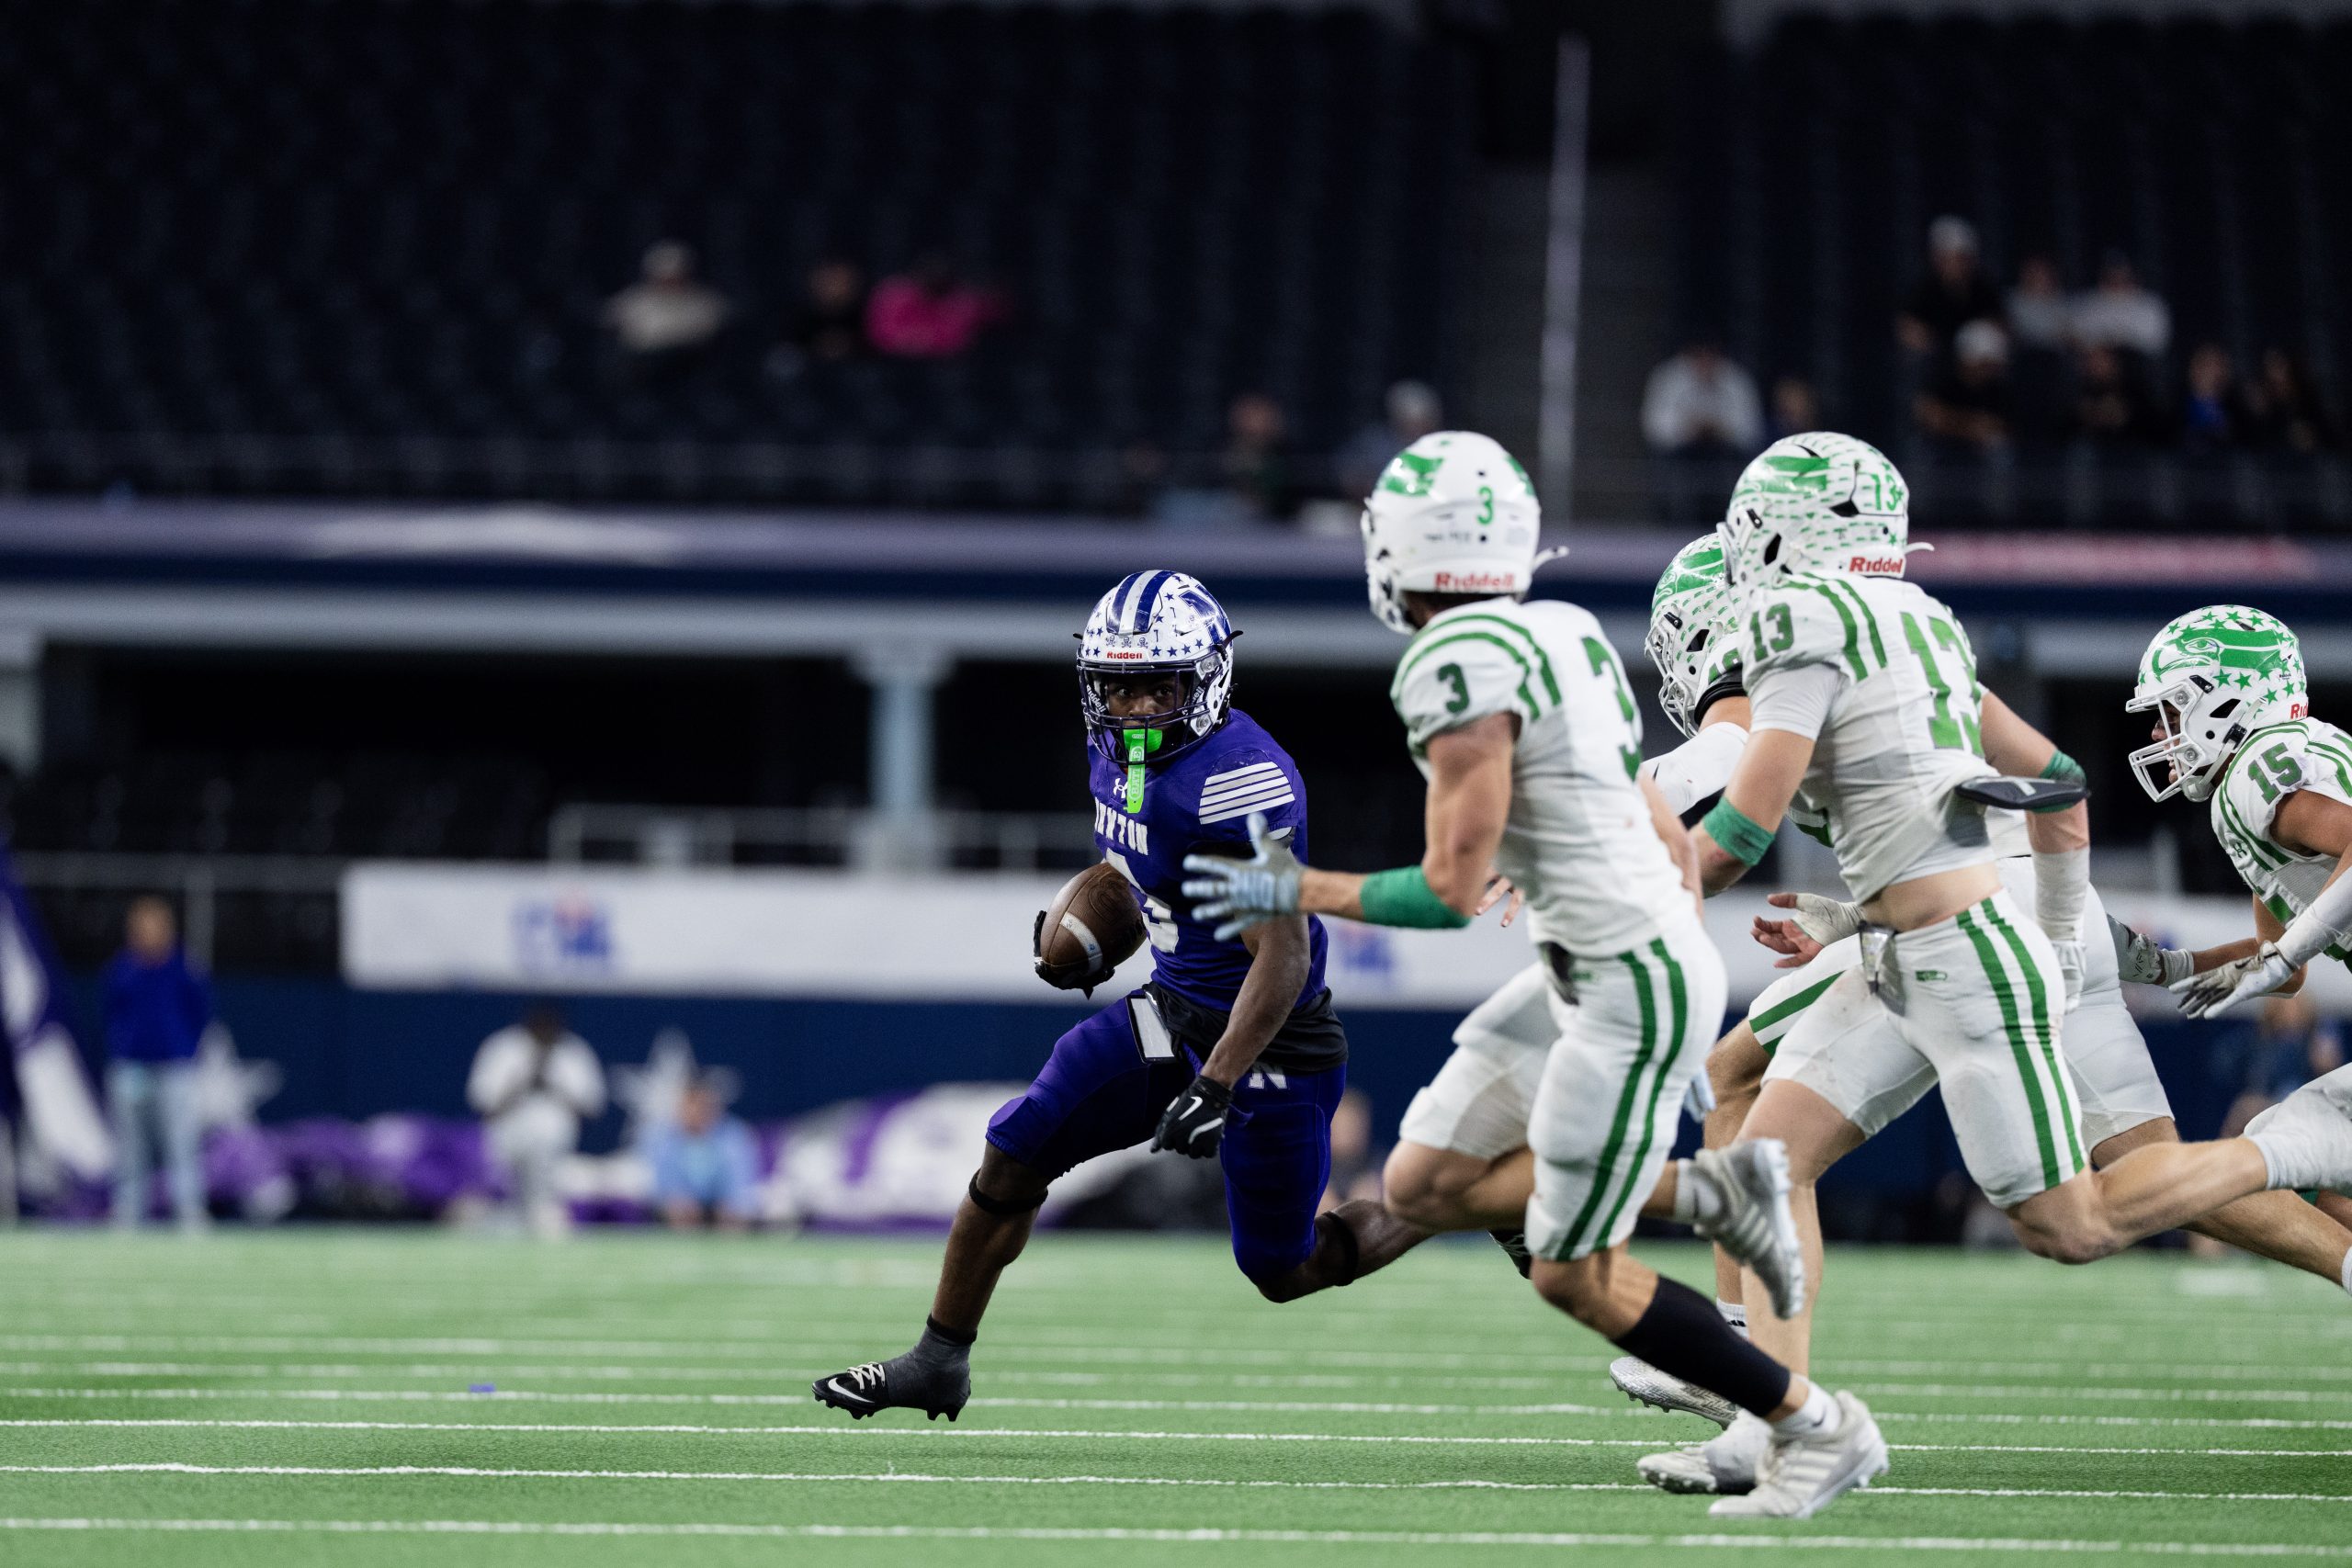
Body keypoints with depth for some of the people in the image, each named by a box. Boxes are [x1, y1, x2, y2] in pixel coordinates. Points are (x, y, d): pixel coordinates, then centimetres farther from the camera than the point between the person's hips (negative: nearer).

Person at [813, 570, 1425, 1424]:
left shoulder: (1235, 778, -28)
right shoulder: (1117, 746, 0)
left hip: (1270, 1035, -8)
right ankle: (939, 1363, 14)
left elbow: (1283, 955, -28)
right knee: (1014, 1153, 0)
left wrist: (1216, 1087, -31)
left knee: (1281, 1273, 3)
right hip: (1172, 1006, 8)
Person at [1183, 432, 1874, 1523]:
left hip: (1626, 990, -9)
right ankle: (1712, 1194, 14)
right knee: (1422, 1186, 13)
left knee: (1572, 1275, 1)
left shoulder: (1462, 665, -17)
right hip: (1586, 970, 9)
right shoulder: (1559, 640, 11)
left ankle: (1820, 1429, 8)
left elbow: (1451, 891, -17)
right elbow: (1672, 843, 17)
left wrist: (1294, 894, -4)